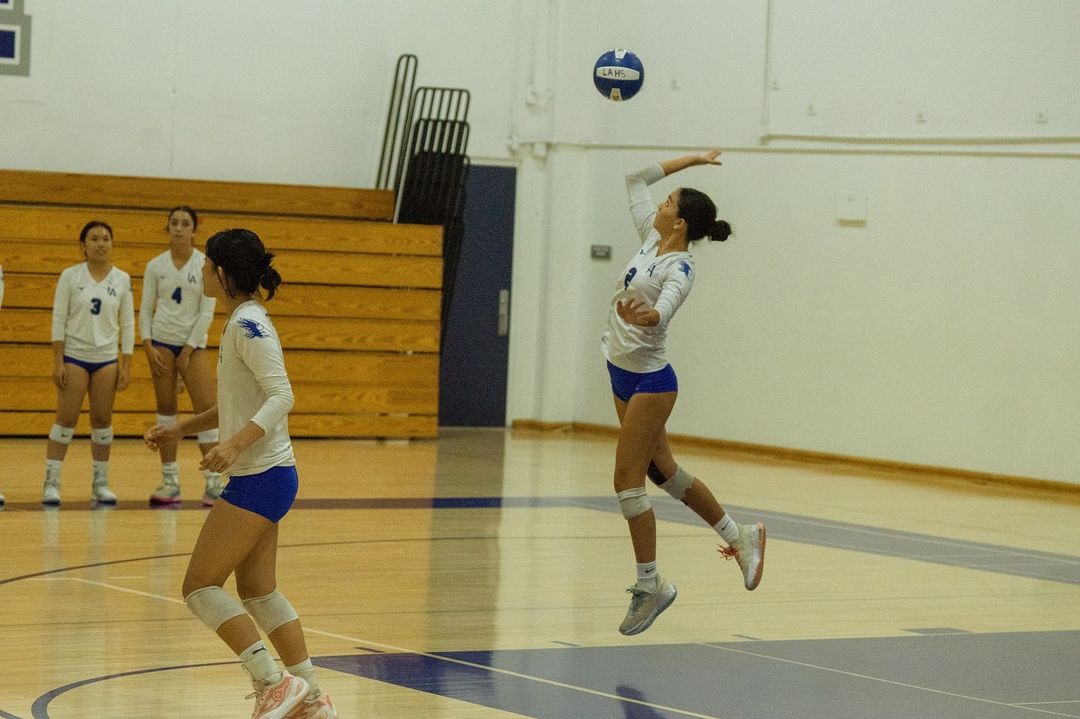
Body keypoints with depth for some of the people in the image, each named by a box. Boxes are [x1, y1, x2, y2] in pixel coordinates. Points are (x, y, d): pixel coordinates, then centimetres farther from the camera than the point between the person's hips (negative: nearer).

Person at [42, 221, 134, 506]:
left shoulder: (122, 279, 3)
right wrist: (57, 362, -9)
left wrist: (126, 366, 1)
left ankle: (100, 483, 12)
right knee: (66, 419, -5)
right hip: (74, 355, -2)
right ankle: (51, 482, -1)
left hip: (107, 358, 2)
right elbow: (58, 320, -4)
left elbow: (127, 324, 5)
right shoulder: (70, 276, -3)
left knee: (102, 420, 4)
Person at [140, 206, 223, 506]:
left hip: (193, 344, -1)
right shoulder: (155, 266, 3)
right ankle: (170, 481, 6)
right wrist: (148, 346, -5)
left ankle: (213, 482, -5)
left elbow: (207, 312, -5)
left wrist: (188, 351, -9)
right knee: (166, 410, 2)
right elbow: (145, 309, 6)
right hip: (162, 342, 1)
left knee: (207, 410, -9)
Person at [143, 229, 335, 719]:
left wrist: (235, 445, -36)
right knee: (257, 591, 14)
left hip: (259, 478, -10)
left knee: (200, 587, -6)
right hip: (259, 476, 10)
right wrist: (179, 430, 23)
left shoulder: (248, 325, -16)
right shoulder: (239, 322, 14)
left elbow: (281, 397, -25)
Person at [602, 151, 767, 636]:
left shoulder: (679, 269, -19)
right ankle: (738, 535, 29)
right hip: (624, 374, 9)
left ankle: (649, 585, 1)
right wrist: (692, 160, 14)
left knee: (628, 481, -7)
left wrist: (646, 314, -61)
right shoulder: (651, 239, 4)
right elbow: (636, 178, 14)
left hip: (648, 380, -9)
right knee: (662, 470, 16)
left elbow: (665, 308, -40)